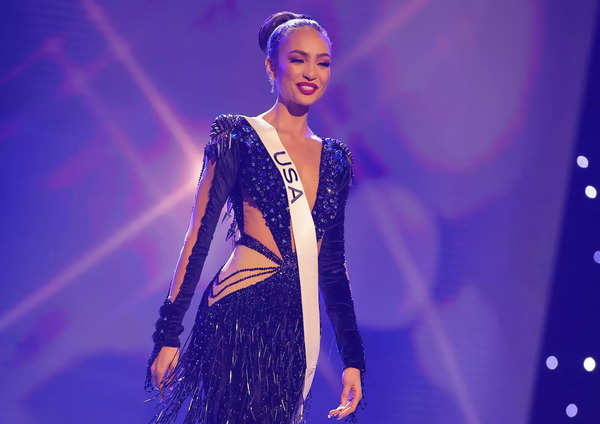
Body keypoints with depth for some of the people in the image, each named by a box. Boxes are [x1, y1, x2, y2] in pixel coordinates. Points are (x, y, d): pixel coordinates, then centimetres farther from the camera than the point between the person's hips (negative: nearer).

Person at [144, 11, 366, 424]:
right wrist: (169, 336, -8)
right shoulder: (240, 137, 1)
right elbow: (199, 238, -2)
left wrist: (353, 358, 14)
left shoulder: (335, 158, 15)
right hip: (239, 320, -5)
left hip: (297, 329, 5)